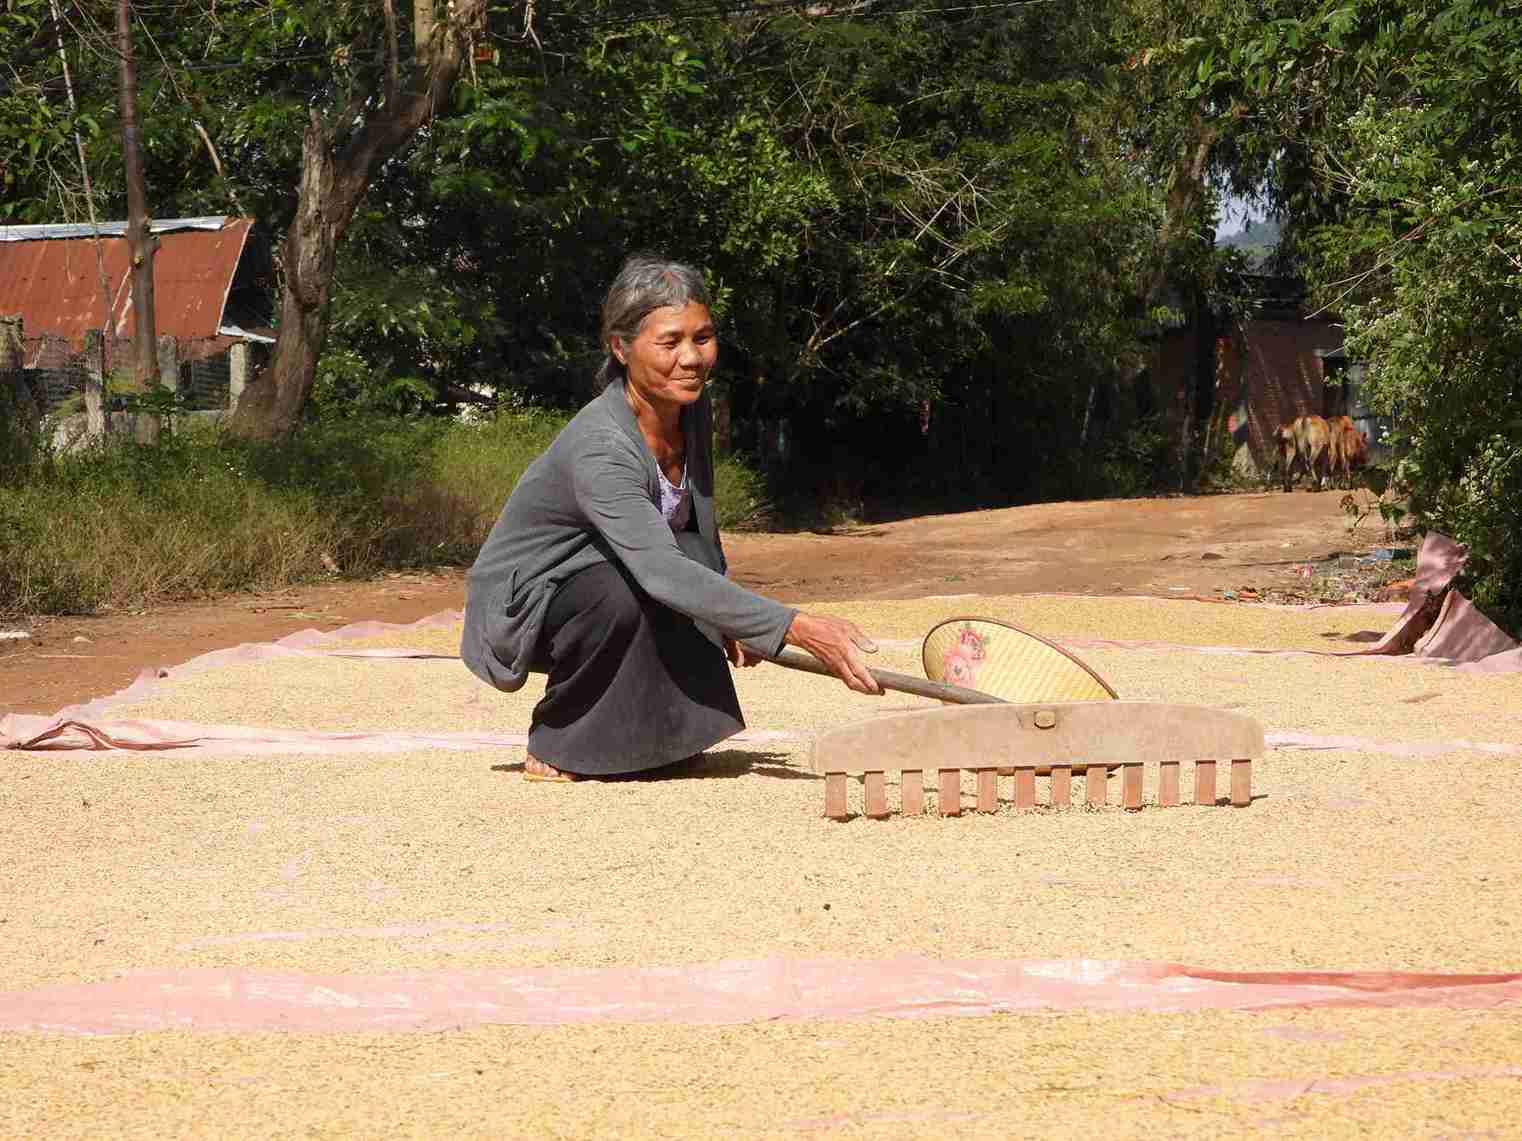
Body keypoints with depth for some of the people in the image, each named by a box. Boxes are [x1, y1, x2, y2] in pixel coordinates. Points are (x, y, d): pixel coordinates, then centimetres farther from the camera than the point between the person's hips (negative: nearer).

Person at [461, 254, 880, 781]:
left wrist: (730, 624, 10)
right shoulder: (599, 448, -34)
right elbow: (663, 571, -46)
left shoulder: (693, 409, -7)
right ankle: (554, 744, -15)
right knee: (624, 591, -35)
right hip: (518, 612, -7)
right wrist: (797, 628, -52)